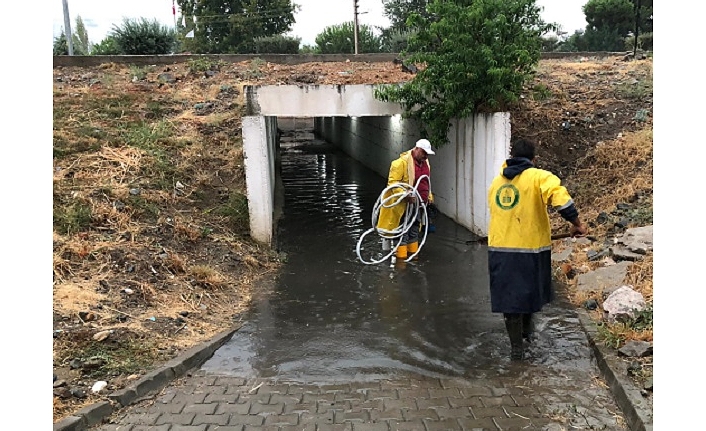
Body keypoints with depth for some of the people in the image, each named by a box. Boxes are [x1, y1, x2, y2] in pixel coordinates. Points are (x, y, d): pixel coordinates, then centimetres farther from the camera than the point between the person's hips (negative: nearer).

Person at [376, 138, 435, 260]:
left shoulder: (425, 162, 11)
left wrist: (429, 196, 16)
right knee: (403, 230, -2)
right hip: (405, 204, -8)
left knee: (415, 228, 17)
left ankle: (413, 252, 29)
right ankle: (401, 255, 5)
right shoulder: (402, 162, -16)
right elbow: (393, 182, -20)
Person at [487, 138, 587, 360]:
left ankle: (516, 346, 13)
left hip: (499, 248, 3)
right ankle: (526, 328, 42)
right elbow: (560, 197, -22)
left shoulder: (497, 181, 9)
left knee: (508, 295, 9)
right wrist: (576, 223, -12)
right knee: (529, 290, 20)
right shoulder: (539, 177, -6)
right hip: (531, 247, -3)